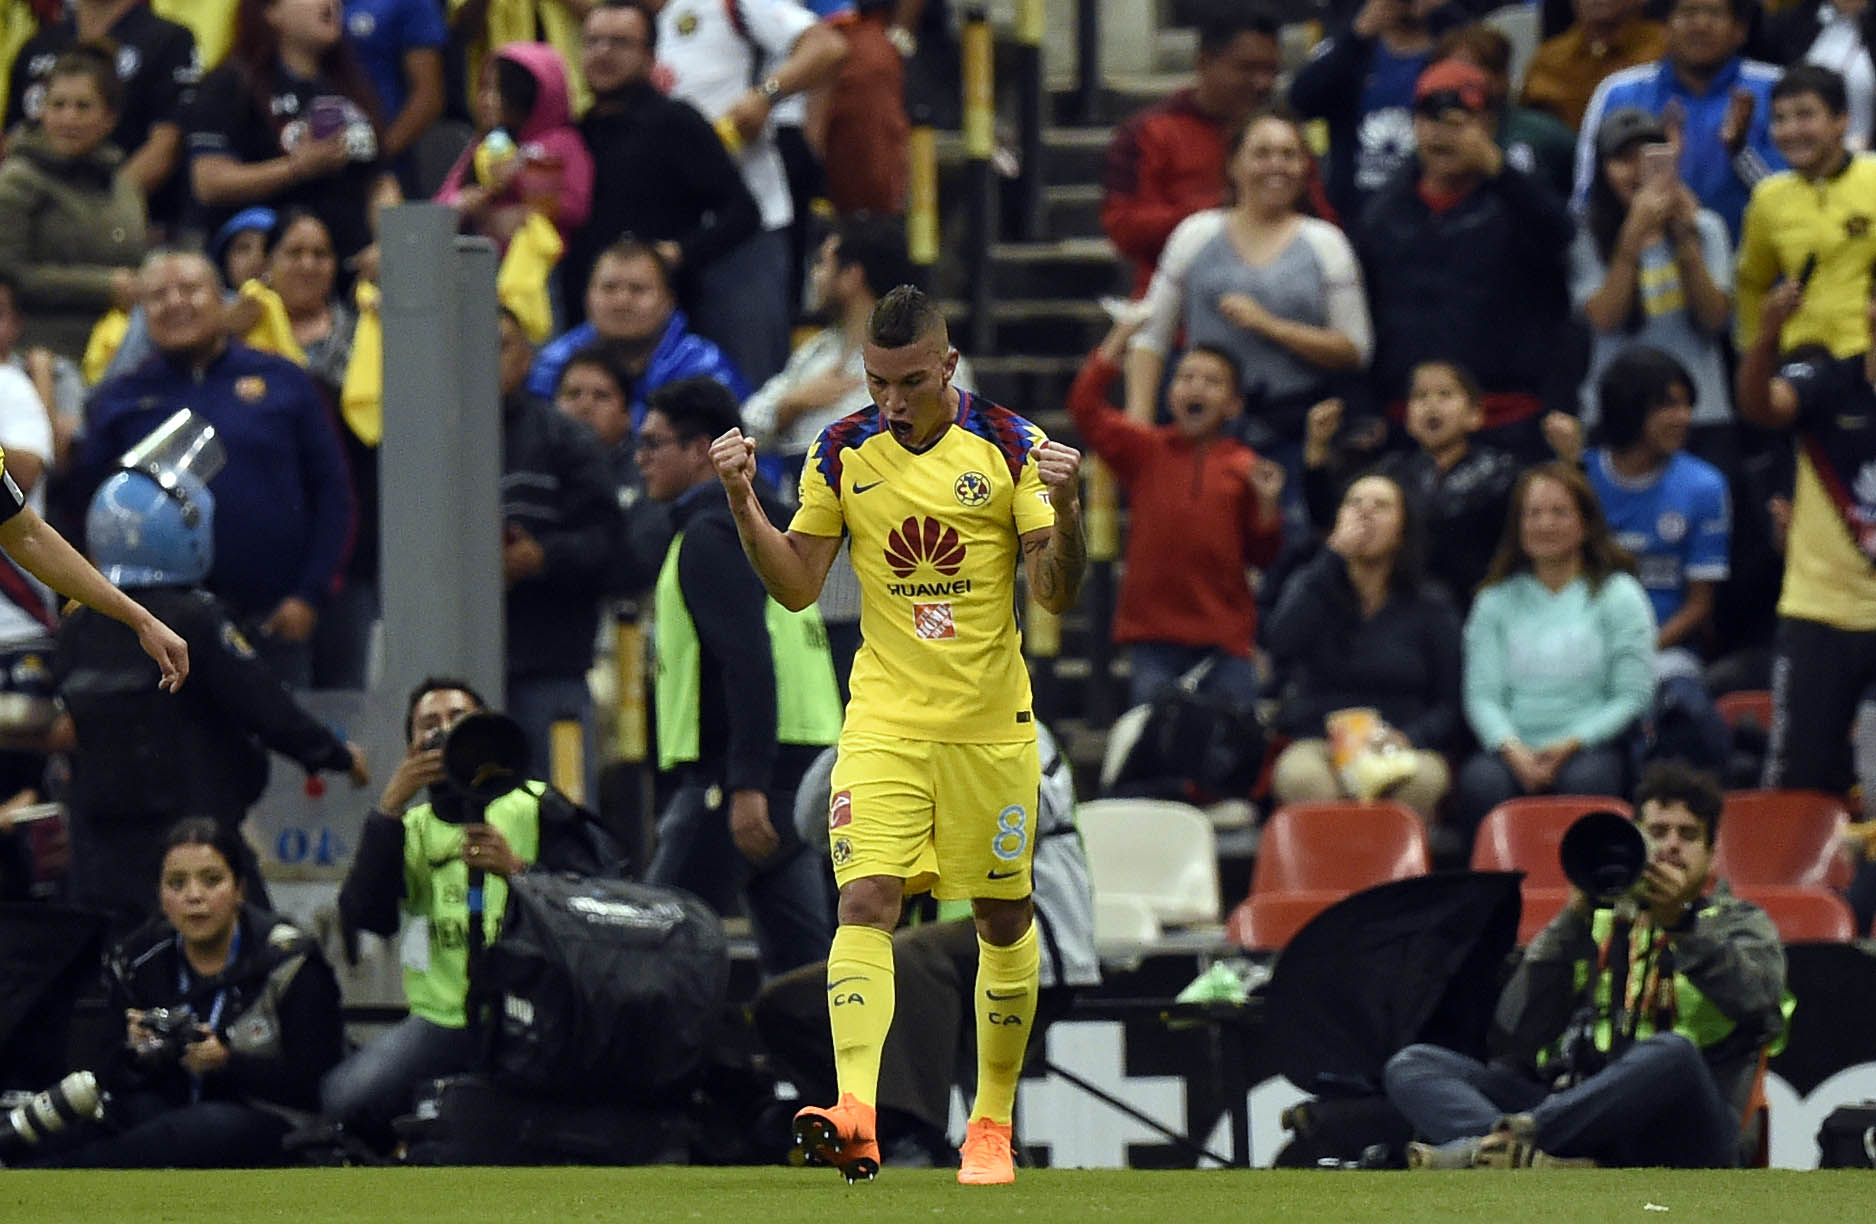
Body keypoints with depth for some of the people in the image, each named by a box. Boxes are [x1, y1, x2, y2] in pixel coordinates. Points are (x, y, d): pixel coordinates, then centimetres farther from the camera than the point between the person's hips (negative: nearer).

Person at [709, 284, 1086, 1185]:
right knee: (866, 900, -17)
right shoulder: (841, 454, 1)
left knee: (1003, 919, 7)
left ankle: (993, 1124, 23)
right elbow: (797, 586, 6)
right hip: (884, 723, 0)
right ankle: (855, 1117, -31)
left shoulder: (1011, 446, -5)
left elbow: (1058, 595, -5)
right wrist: (743, 502, -7)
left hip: (992, 726, 0)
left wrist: (1064, 509, -23)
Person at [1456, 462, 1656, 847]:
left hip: (1593, 746, -2)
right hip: (1514, 750, 2)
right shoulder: (1496, 602, 16)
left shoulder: (1619, 595, 8)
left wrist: (1570, 745, -13)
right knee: (1481, 781, -34)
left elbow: (1634, 696, 2)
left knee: (1584, 780, -38)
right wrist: (1513, 750, -13)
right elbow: (1482, 695, 9)